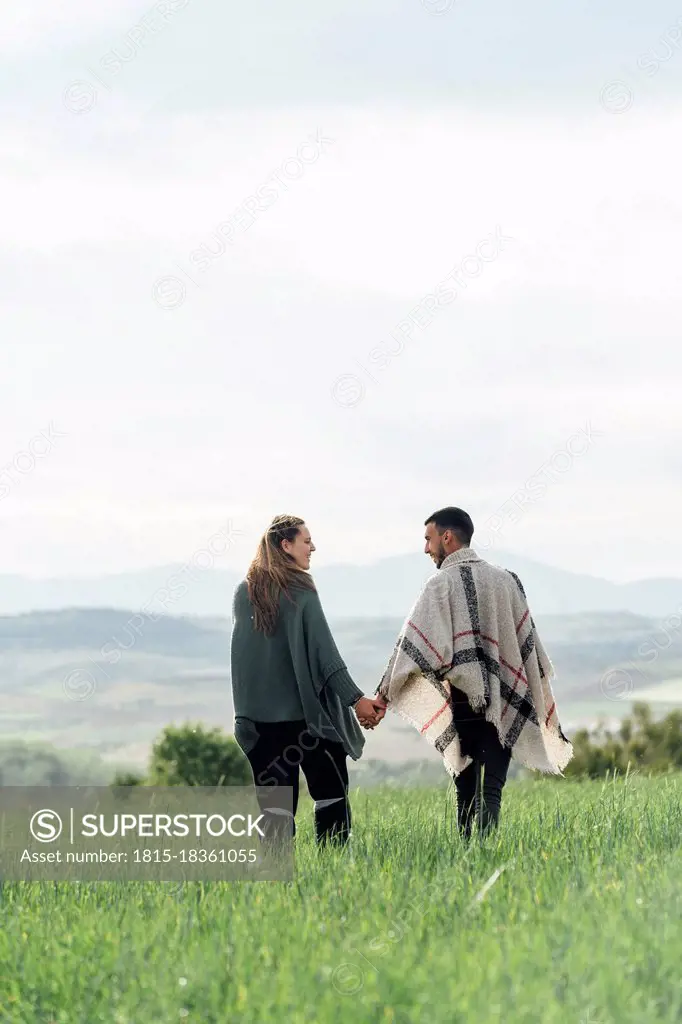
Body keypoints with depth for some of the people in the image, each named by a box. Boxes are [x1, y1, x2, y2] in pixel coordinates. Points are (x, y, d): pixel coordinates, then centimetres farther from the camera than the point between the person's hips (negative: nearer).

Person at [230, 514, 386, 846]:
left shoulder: (243, 593, 5)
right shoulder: (301, 592, -8)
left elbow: (242, 654, 11)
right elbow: (323, 652, -13)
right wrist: (356, 699, -12)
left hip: (260, 715, 4)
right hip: (305, 712, -4)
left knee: (275, 803, 4)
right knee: (331, 792, 6)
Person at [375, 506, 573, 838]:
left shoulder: (441, 583, -5)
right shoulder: (507, 580, 9)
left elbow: (413, 644, -11)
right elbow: (528, 643, 11)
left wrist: (382, 696, -10)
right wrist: (540, 705, 19)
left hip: (462, 701, -3)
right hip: (504, 704, 3)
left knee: (466, 787, 8)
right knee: (491, 787, -4)